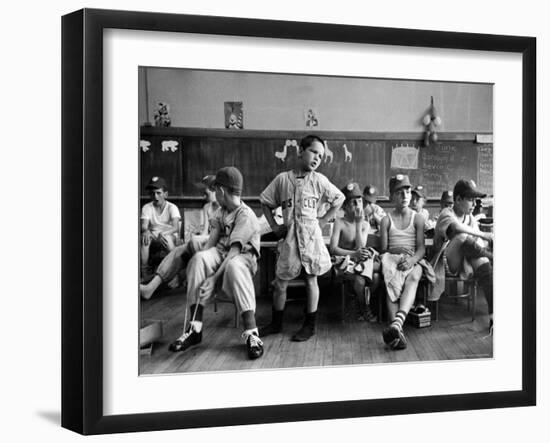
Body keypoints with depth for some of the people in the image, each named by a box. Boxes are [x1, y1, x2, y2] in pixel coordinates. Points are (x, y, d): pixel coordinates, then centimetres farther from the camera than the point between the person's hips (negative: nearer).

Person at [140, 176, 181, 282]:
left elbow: (176, 227, -20)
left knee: (168, 238, -37)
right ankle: (145, 272, -25)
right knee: (144, 238, -31)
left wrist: (163, 233, -41)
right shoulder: (146, 207, 2)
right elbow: (144, 225, -12)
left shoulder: (172, 207, -6)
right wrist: (146, 231, -39)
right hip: (153, 236, 2)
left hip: (170, 235, -2)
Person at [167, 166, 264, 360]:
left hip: (243, 255, -6)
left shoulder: (245, 216, -15)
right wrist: (200, 260, -13)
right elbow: (212, 240, 4)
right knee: (198, 258, -26)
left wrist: (214, 277, -30)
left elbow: (234, 252, -23)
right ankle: (195, 328, -27)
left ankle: (251, 334, -40)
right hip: (220, 253, 6)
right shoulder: (222, 212, 11)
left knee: (234, 266, -41)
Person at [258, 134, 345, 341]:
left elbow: (339, 199, 10)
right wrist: (274, 226, 5)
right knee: (279, 281, 5)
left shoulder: (319, 180, 1)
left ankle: (310, 325, 15)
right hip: (289, 235, 1)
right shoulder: (282, 179, 2)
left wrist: (323, 220, 3)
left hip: (310, 233, -1)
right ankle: (276, 323, 23)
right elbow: (265, 202, 12)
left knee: (311, 279, 4)